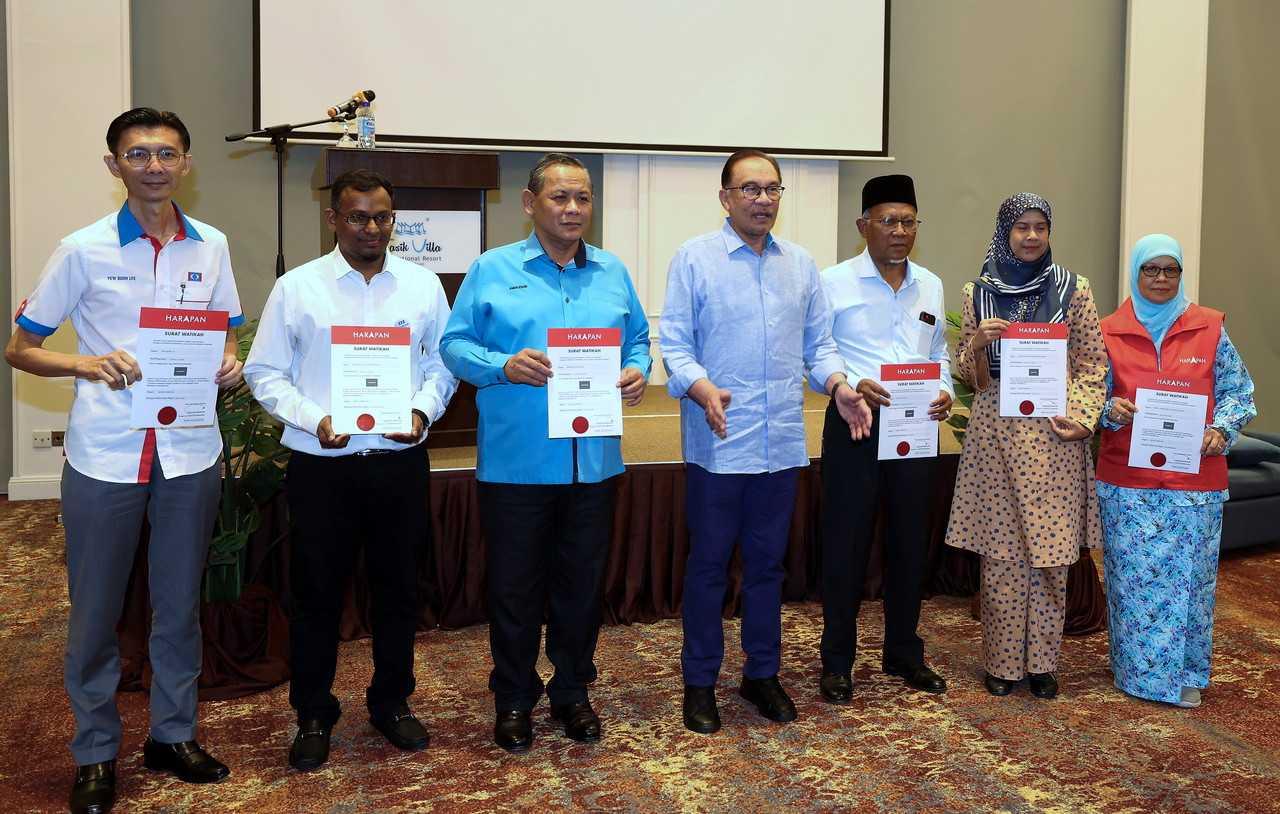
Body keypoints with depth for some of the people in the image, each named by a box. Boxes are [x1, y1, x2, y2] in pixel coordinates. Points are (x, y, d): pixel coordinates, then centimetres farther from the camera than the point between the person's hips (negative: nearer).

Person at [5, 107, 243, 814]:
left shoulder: (211, 246, 5)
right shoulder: (83, 250, -3)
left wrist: (228, 367, -7)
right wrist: (87, 365, -17)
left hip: (189, 452, 3)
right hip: (104, 455, -2)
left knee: (179, 603, 13)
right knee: (96, 610, 7)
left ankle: (173, 734, 29)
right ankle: (95, 753, 23)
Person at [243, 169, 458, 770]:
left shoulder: (423, 286, 5)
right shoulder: (296, 288, -1)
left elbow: (441, 363, 10)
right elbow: (265, 372, 0)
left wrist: (423, 410, -9)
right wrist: (314, 419, -14)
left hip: (400, 461, 2)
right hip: (321, 466, -2)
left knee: (399, 587, 12)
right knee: (316, 592, 8)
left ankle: (392, 702, 31)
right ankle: (313, 715, 25)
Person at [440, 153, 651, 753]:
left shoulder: (612, 273, 11)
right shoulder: (493, 270, 0)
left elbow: (637, 340, 14)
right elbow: (454, 344, -3)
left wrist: (637, 372, -7)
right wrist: (503, 366, -20)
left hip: (593, 462, 3)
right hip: (516, 462, -3)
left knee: (582, 583, 13)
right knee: (514, 586, 7)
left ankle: (572, 692, 31)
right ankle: (514, 699, 24)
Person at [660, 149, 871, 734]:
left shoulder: (800, 264, 11)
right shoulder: (694, 258, -3)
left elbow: (818, 342, 13)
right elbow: (674, 344, -8)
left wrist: (838, 385, -6)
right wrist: (703, 390, -26)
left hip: (782, 444, 4)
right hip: (718, 444, -4)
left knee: (768, 563, 14)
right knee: (708, 564, 5)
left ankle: (763, 674, 28)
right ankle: (700, 682, 18)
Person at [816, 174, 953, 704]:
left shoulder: (930, 286, 12)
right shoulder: (834, 282, -3)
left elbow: (939, 353, 19)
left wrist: (945, 391, -1)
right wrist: (850, 385, -21)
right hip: (855, 422, -5)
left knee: (910, 540, 13)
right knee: (846, 541, 1)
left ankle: (903, 653, 28)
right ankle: (837, 661, 15)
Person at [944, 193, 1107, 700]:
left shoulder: (1074, 290, 4)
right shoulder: (978, 292, 6)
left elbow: (1094, 365, 4)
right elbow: (967, 374, 8)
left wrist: (1082, 419, -8)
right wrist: (978, 342, -12)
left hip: (1054, 433, 0)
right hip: (996, 432, 0)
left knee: (1051, 553, 3)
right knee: (1000, 553, 4)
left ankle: (1042, 661, 17)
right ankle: (1003, 661, 16)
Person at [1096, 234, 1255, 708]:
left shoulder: (1210, 329, 3)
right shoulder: (1110, 332, 3)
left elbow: (1237, 390, 7)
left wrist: (1220, 429, -10)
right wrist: (1110, 410, -14)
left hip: (1194, 478, 0)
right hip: (1127, 479, 0)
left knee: (1189, 576, 5)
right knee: (1132, 576, 5)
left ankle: (1187, 675, 20)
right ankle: (1136, 669, 20)